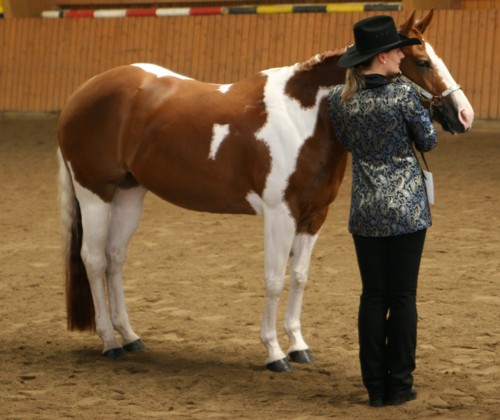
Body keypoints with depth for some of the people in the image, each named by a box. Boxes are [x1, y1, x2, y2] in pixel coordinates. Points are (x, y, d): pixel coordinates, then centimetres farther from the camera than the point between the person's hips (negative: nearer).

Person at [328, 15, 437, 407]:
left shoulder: (339, 99, -3)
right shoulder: (404, 94, -16)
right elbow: (428, 141, -2)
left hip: (365, 210, 4)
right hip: (407, 207, -4)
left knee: (373, 297, 10)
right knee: (403, 296, 5)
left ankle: (375, 385, 12)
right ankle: (399, 385, 9)